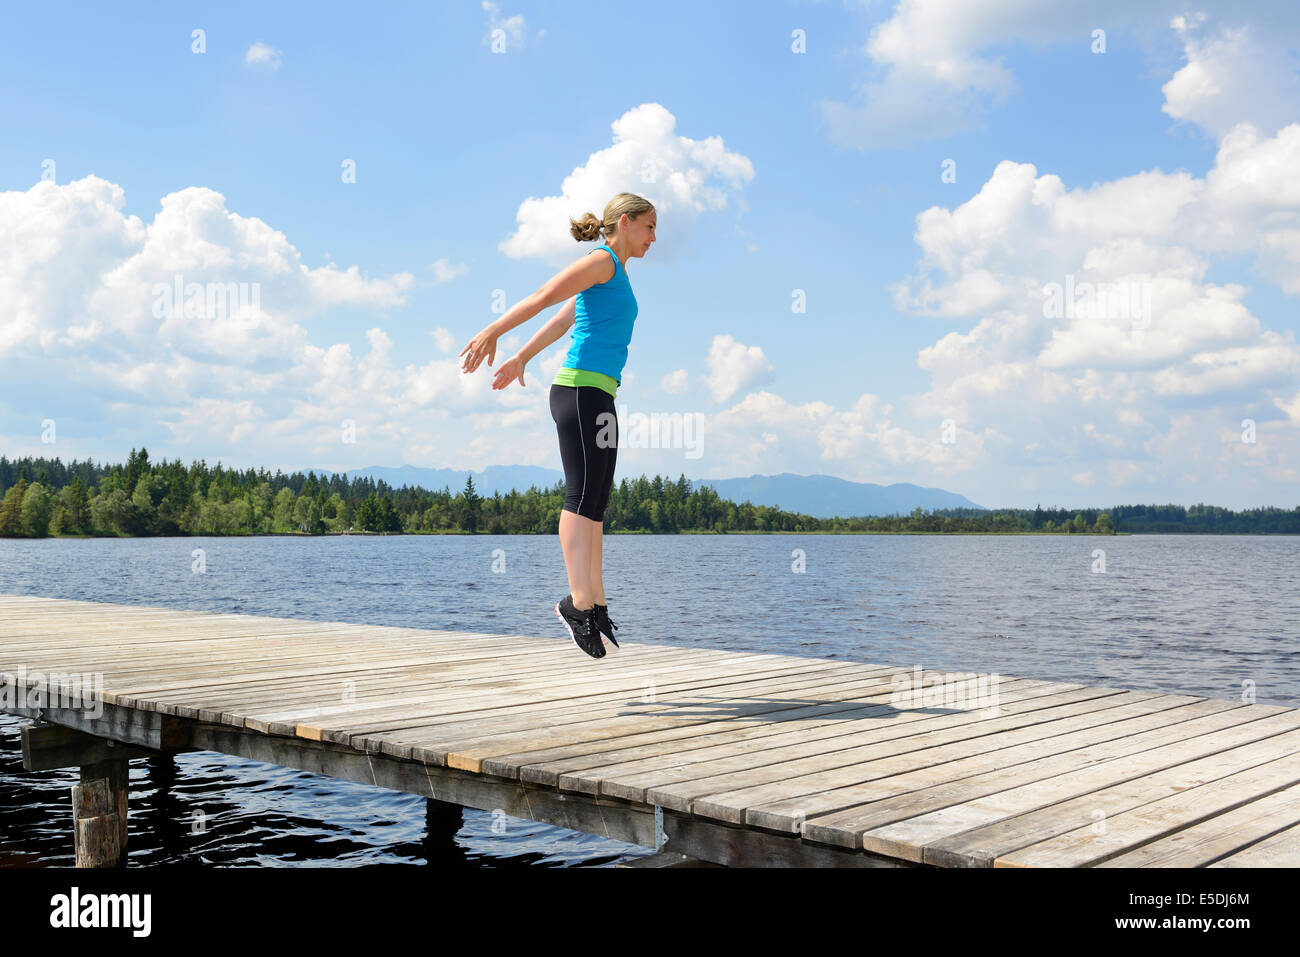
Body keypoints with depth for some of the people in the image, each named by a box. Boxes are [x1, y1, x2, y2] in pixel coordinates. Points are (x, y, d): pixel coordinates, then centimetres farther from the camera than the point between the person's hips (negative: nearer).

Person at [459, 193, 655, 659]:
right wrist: (491, 333, -11)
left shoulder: (614, 274, 25)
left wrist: (521, 357, 35)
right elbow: (542, 297, -9)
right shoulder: (603, 260, -3)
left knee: (595, 504, 5)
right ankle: (579, 602, -14)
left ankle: (595, 603, 5)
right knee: (582, 497, -12)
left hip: (598, 396, 9)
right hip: (581, 389, -9)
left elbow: (562, 319, 30)